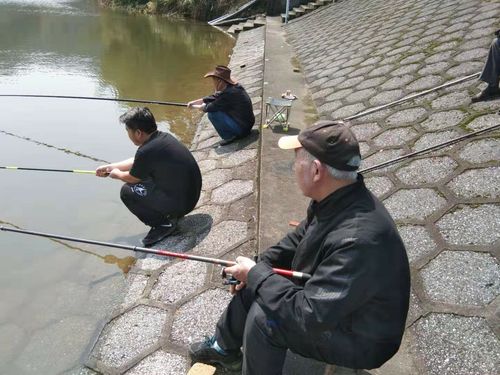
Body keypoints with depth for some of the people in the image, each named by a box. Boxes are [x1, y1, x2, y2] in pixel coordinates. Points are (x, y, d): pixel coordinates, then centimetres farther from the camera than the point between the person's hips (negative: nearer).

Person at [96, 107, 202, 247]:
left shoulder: (147, 151, -23)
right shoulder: (163, 136, 4)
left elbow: (132, 178, -2)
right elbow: (137, 162, 20)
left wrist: (117, 174, 20)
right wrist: (111, 166, 29)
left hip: (180, 203, -9)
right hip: (192, 194, 9)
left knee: (127, 191, 1)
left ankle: (163, 223, 2)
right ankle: (171, 214, 19)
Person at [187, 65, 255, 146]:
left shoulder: (228, 93, -23)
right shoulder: (234, 86, 4)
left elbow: (210, 108, -13)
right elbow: (214, 97, 12)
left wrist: (195, 106, 5)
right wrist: (194, 102, 12)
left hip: (242, 128, -9)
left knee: (212, 113, -12)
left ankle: (229, 136, -2)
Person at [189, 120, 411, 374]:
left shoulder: (359, 239, -39)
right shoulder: (336, 198, -10)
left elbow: (310, 315, -35)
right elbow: (299, 238, 8)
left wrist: (255, 275, -23)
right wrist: (260, 266, -4)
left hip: (360, 337, -8)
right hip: (329, 302, 8)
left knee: (263, 317, -24)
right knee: (253, 286, 8)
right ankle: (224, 347, 32)